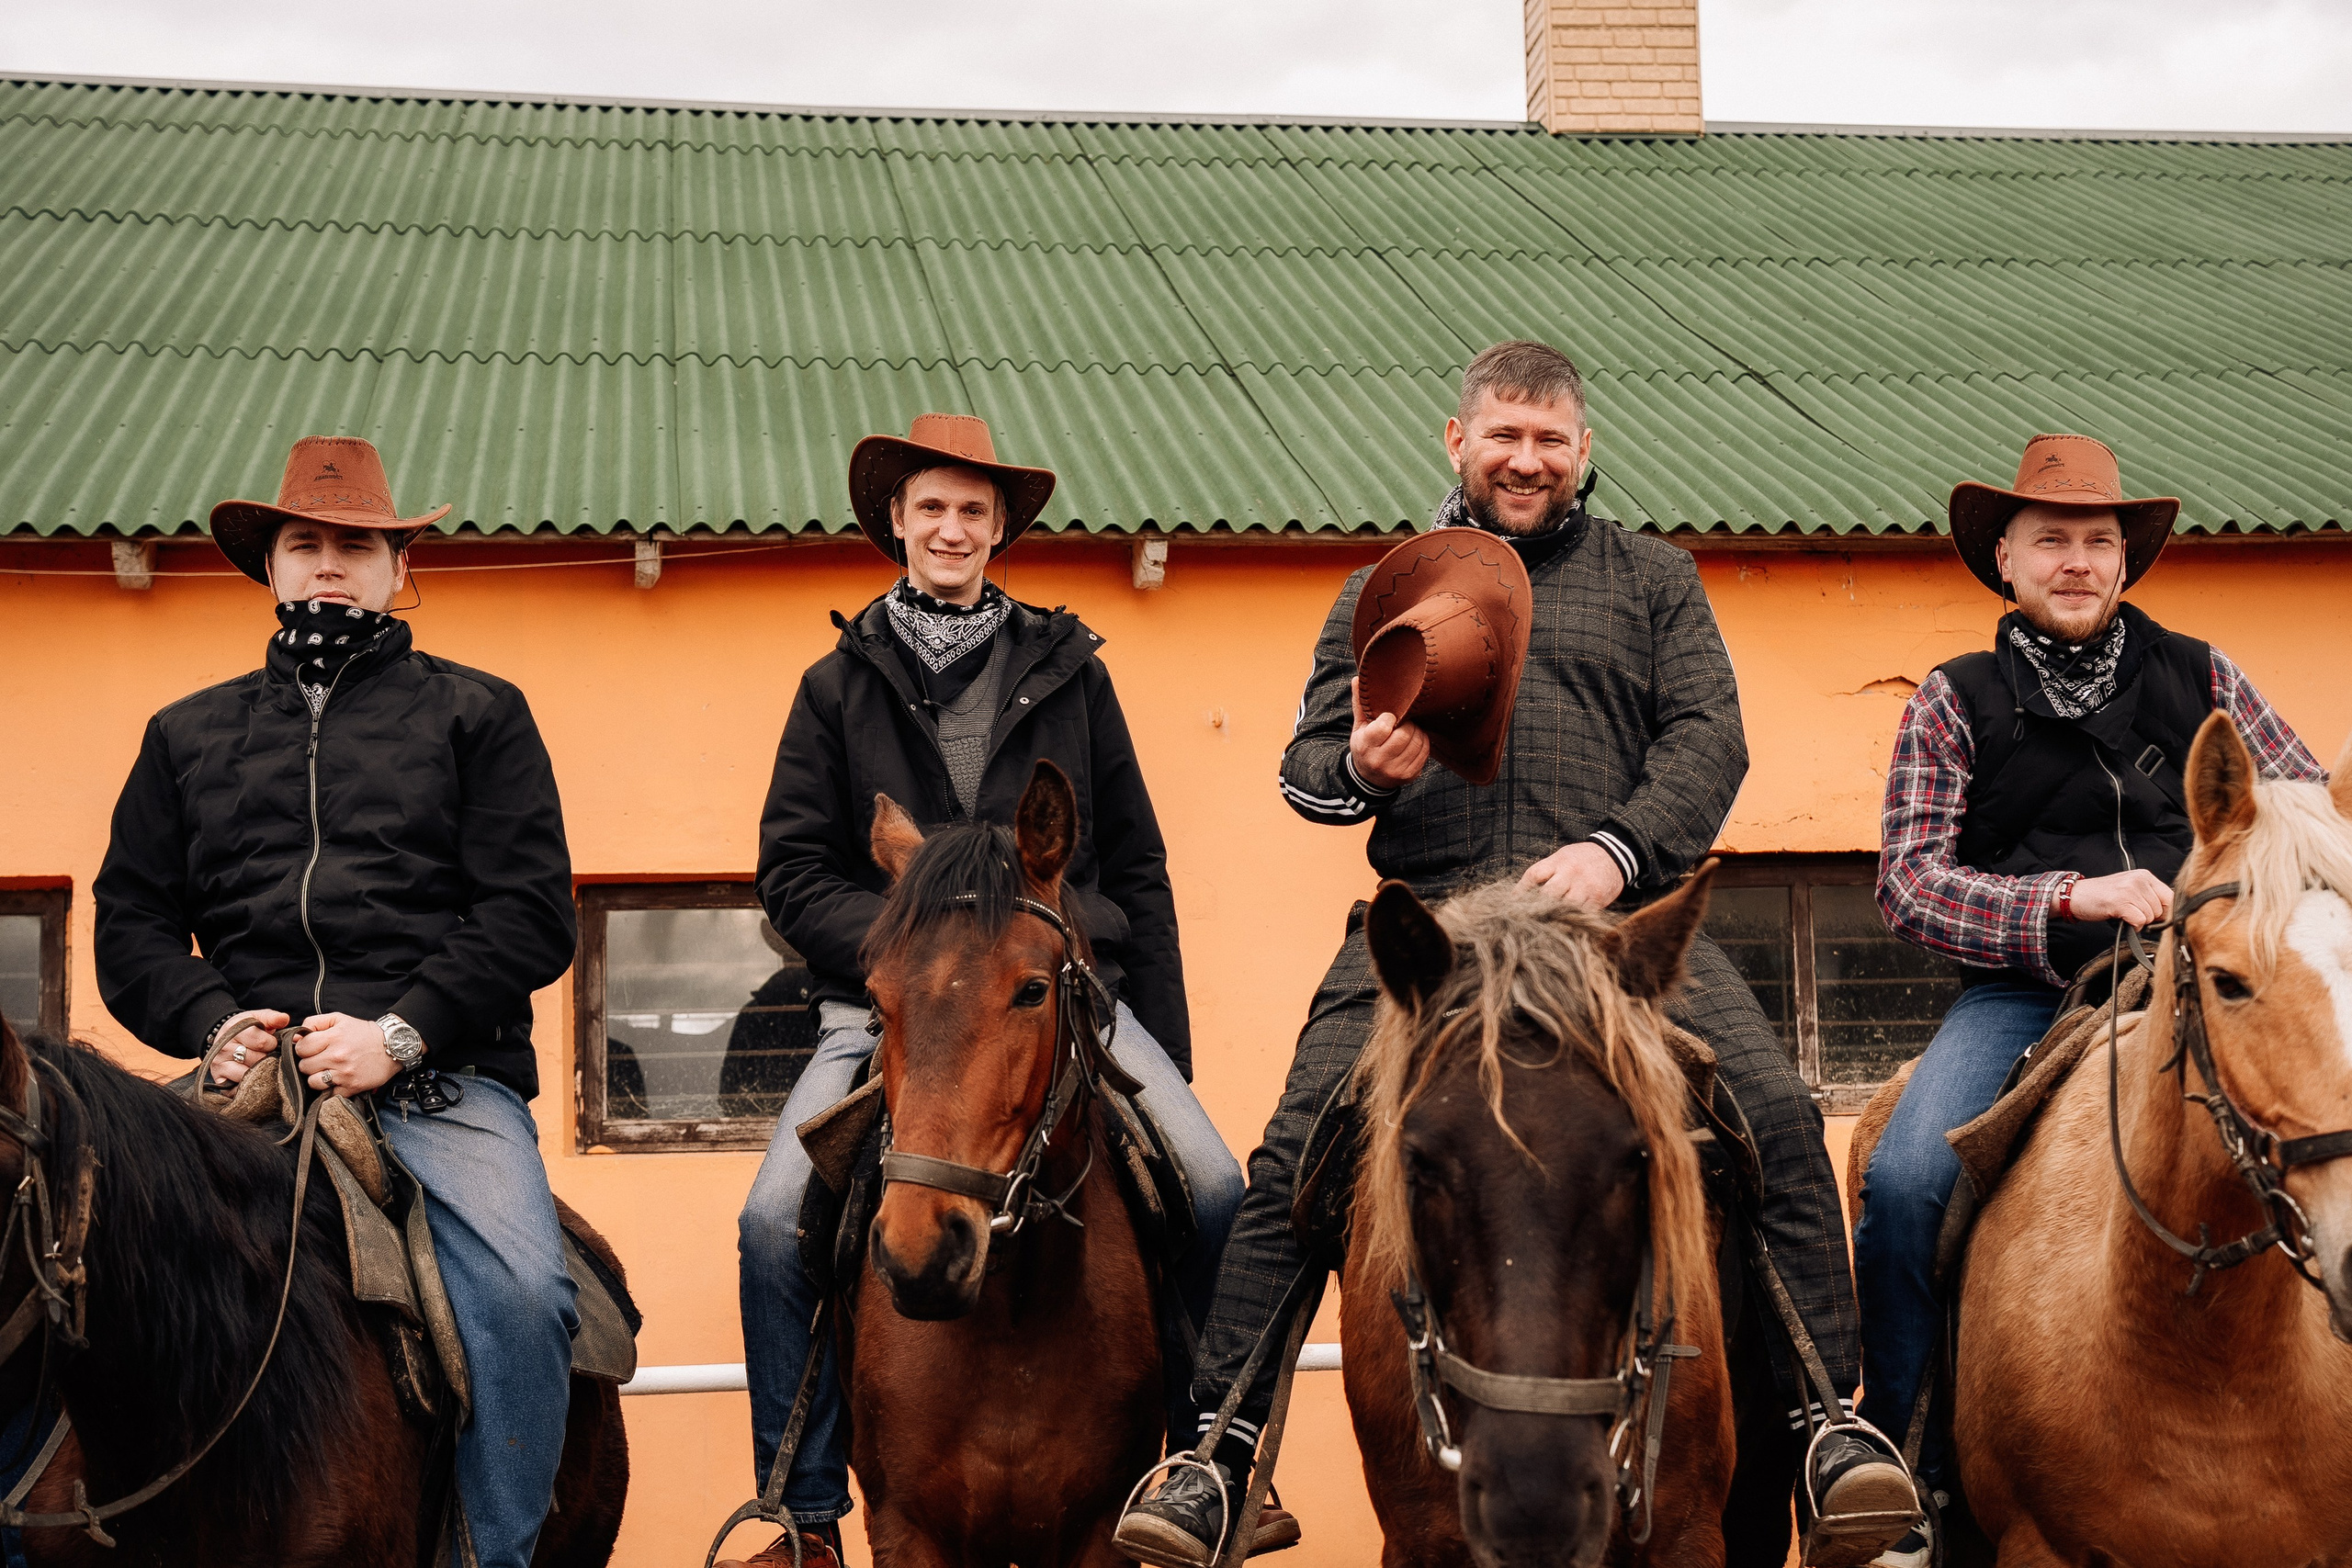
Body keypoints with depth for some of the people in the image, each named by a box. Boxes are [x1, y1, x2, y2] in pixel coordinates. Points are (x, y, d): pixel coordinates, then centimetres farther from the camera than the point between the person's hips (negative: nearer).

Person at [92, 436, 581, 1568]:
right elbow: (131, 922, 19)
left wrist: (399, 1034, -9)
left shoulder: (476, 715, 15)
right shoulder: (189, 735, 24)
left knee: (523, 1290, -28)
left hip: (440, 1078, -2)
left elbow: (531, 913, 4)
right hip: (253, 1072, 3)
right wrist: (214, 1023, -2)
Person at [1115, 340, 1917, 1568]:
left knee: (1775, 1114, -20)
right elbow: (1306, 762, 19)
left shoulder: (1652, 579, 20)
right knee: (1298, 1149, -16)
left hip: (1619, 912, 0)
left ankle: (1820, 1419, -10)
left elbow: (1706, 738, 7)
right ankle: (1217, 1448, -8)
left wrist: (1616, 848, -12)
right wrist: (1358, 767, -7)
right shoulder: (1382, 595, 23)